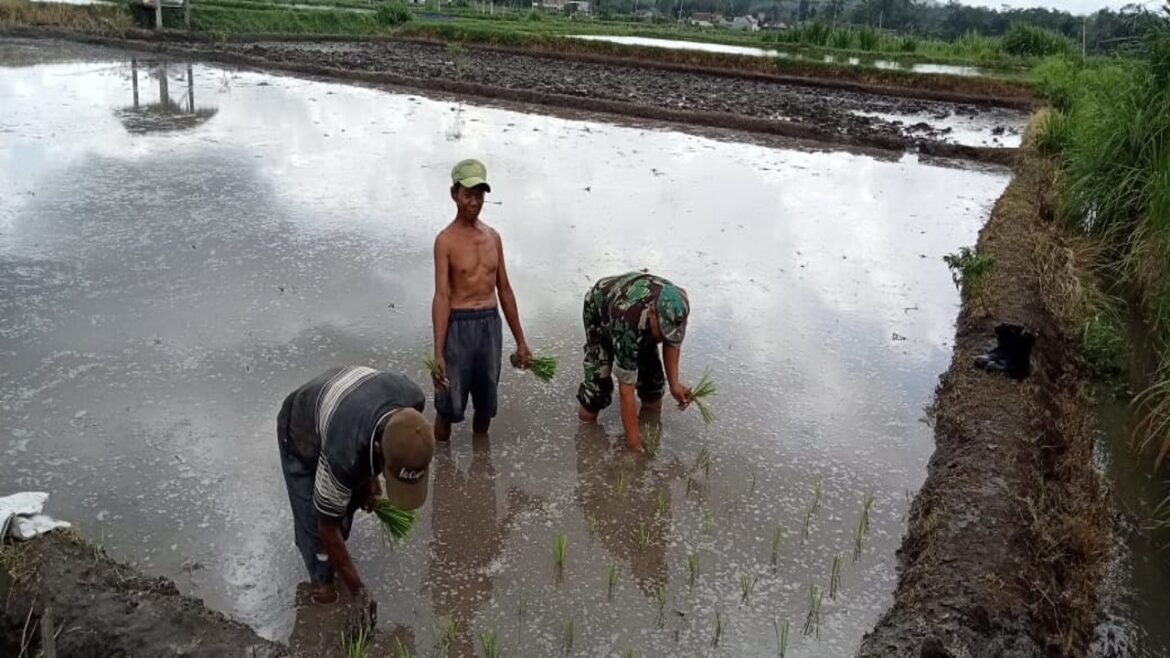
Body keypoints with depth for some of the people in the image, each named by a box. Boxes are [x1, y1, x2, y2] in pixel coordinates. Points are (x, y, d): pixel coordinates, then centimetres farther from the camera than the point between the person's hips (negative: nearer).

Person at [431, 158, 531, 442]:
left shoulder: (493, 236, 9)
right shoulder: (446, 240, -8)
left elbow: (505, 290, 13)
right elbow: (442, 297, -14)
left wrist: (520, 341, 14)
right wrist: (438, 354, -21)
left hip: (491, 324, 5)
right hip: (459, 325, -5)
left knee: (486, 404, 16)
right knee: (449, 406, 4)